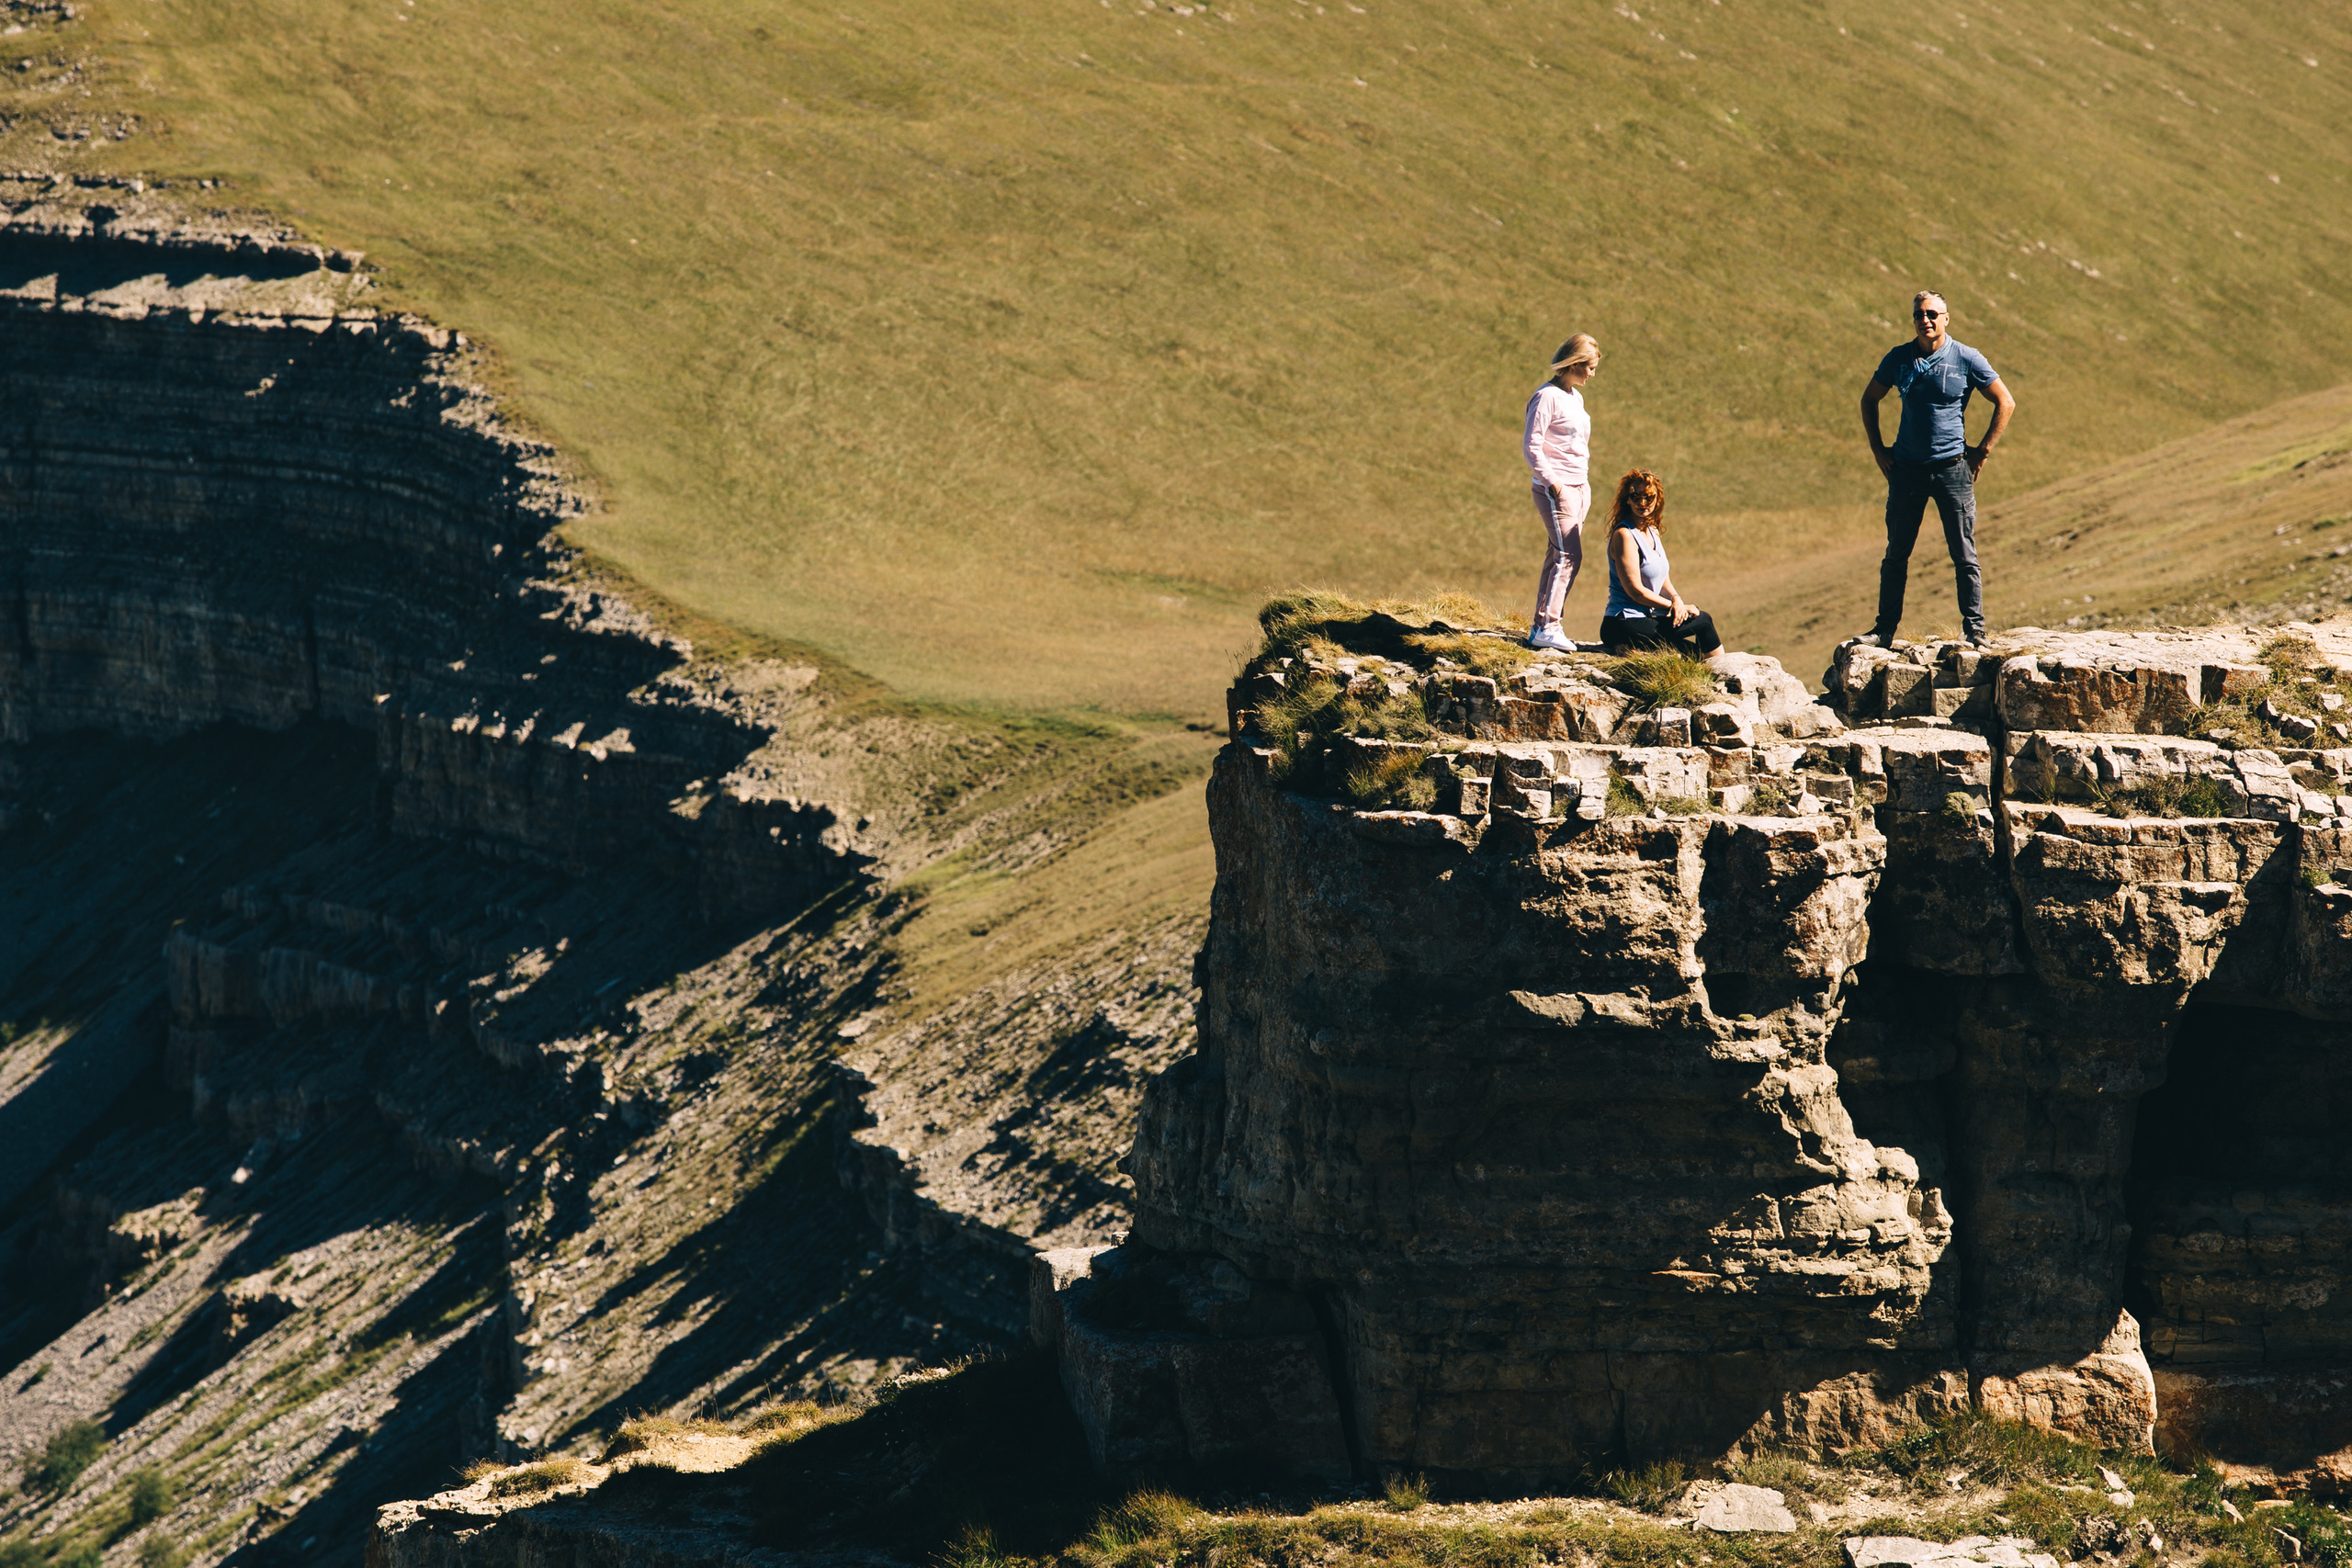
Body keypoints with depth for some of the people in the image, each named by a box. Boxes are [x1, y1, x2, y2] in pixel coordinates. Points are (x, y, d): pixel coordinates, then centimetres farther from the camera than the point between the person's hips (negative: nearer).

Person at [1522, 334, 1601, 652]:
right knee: (1569, 556, -14)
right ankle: (1547, 628, -14)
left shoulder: (1575, 396, 16)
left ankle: (1541, 627, 10)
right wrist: (1551, 482, -18)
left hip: (1579, 487, 9)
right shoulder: (1547, 397, -11)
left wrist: (1584, 486, 16)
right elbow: (1533, 447, -15)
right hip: (1557, 490, -9)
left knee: (1559, 557, 7)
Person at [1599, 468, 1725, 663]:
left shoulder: (1654, 533, 14)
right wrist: (1674, 606, -9)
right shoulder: (1624, 536, -13)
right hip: (1625, 624, -8)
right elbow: (1635, 590, -16)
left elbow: (1664, 582, 12)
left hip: (1645, 617, 8)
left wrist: (1676, 600, -10)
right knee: (1703, 621, -9)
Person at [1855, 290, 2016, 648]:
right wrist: (1878, 449, 10)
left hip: (1952, 468, -3)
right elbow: (1870, 400, 18)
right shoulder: (1898, 358, 3)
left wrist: (1981, 452, -1)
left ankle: (1975, 631, 2)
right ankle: (1885, 629, 15)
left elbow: (2005, 403, 3)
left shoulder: (1967, 360, -4)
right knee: (1896, 554, 7)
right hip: (1906, 469, 3)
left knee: (1964, 555, -2)